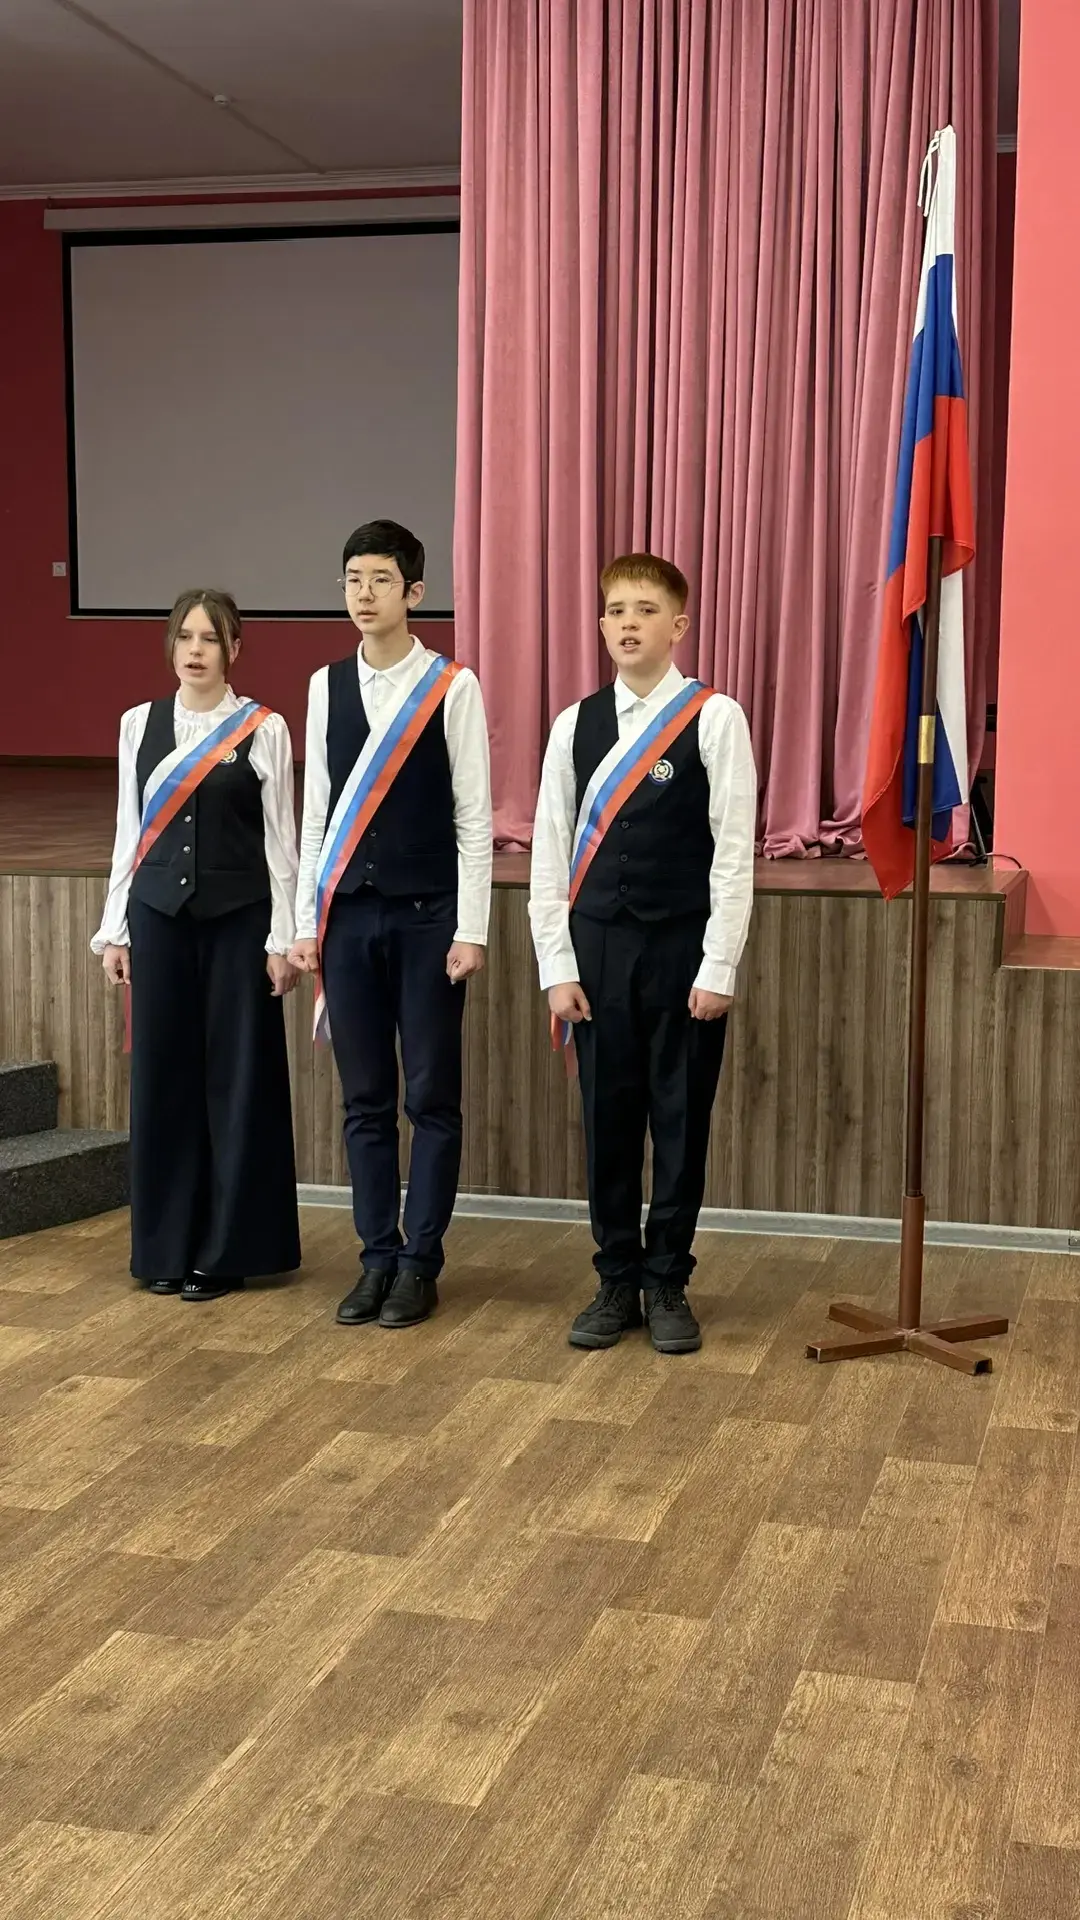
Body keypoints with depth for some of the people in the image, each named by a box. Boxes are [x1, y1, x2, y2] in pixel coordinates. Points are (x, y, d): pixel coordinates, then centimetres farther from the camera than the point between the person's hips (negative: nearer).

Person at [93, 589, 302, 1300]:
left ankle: (227, 1248, 14)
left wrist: (283, 938, -6)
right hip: (159, 914, 3)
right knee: (163, 1074, 6)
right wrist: (115, 929, 7)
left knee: (237, 1076, 3)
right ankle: (167, 1245, 18)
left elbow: (281, 840, -2)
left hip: (238, 918, -3)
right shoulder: (140, 724, 7)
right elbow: (130, 833, 9)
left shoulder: (263, 729, -3)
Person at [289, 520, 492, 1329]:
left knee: (432, 1097, 4)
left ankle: (421, 1262, 14)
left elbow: (475, 817, -6)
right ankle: (378, 1257, 19)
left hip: (428, 914, -4)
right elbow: (317, 811, 9)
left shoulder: (454, 687, -6)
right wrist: (305, 922, 7)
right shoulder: (326, 686, 7)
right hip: (349, 913, 4)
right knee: (365, 1098, 9)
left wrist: (471, 929, -9)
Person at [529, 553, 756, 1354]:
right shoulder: (576, 724, 5)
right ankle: (617, 1284, 21)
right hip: (599, 946, 3)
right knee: (608, 1118, 8)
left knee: (681, 1121, 5)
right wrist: (558, 969, 0)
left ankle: (668, 1286, 18)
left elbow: (736, 851, -7)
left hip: (684, 948, -3)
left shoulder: (715, 718, -5)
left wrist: (718, 969, -11)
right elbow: (550, 852, 5)